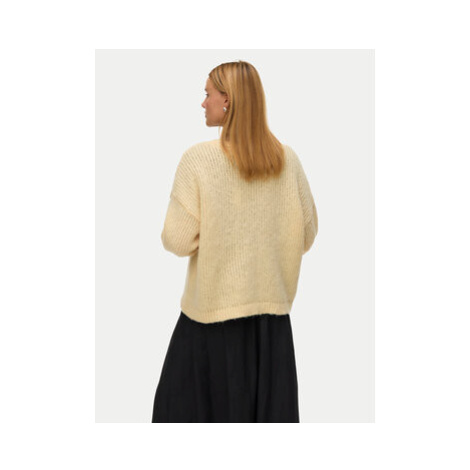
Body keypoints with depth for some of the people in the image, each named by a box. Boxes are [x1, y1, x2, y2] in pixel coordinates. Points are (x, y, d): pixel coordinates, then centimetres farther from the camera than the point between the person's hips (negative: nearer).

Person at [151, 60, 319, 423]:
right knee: (272, 407, 14)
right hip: (272, 303, 4)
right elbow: (307, 234, 5)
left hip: (213, 307, -3)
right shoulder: (287, 159, -2)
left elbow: (178, 240, -14)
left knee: (188, 406, 13)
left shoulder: (198, 158, -13)